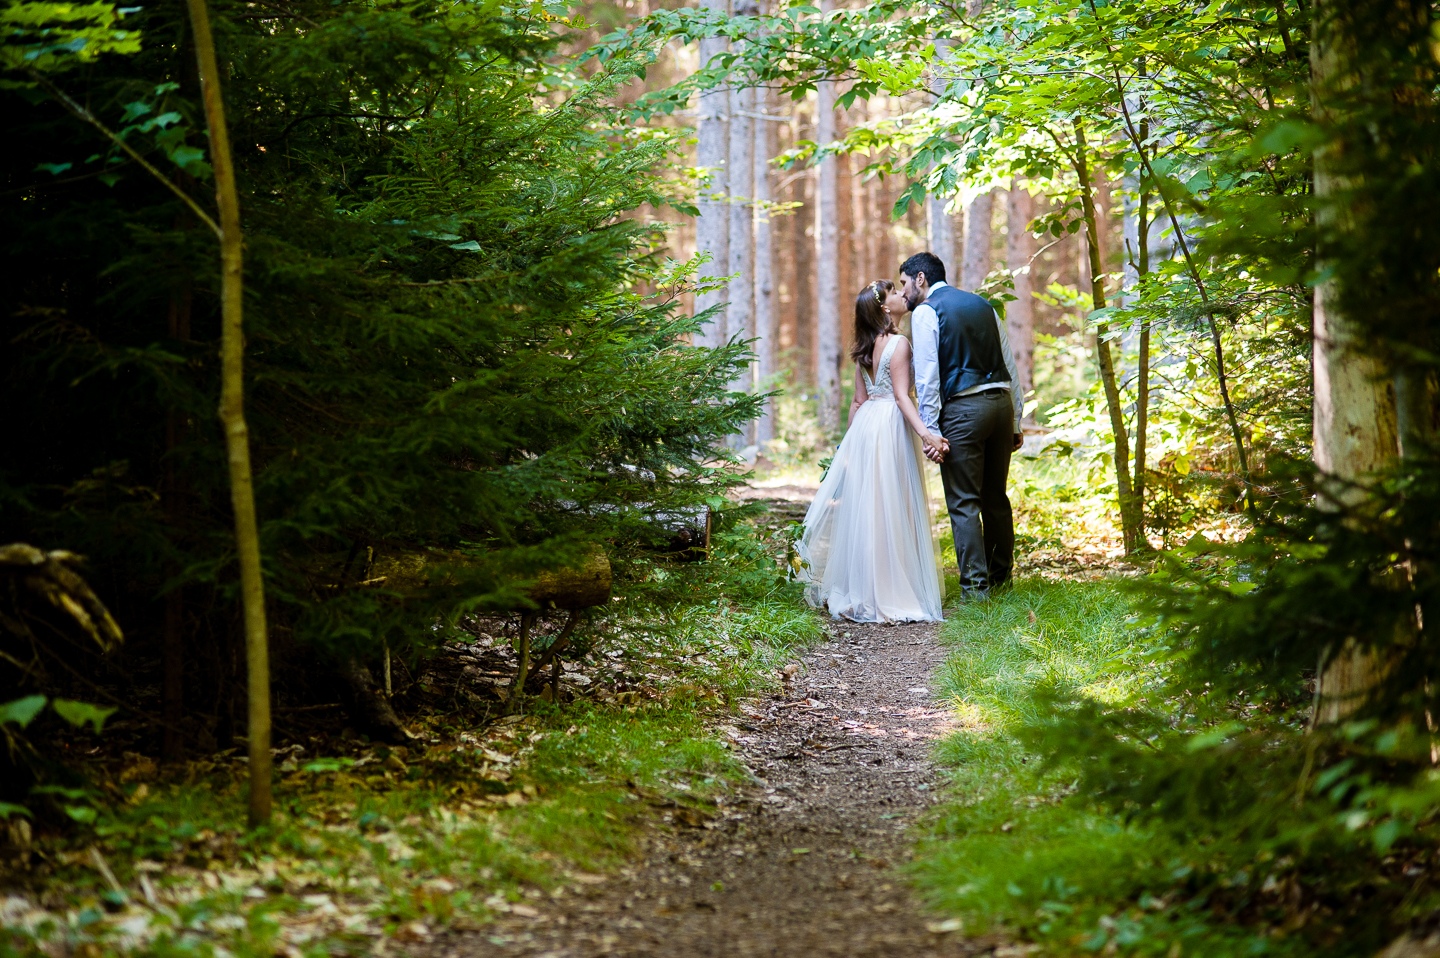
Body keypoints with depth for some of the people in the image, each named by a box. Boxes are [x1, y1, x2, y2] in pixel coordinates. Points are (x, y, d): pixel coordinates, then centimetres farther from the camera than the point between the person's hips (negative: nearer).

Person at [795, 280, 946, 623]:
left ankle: (861, 591, 16)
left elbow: (859, 399, 14)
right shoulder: (898, 343, -11)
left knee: (864, 508, 10)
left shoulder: (865, 347, 12)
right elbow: (901, 395, -17)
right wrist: (924, 433, -24)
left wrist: (851, 438, 20)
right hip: (891, 425, -8)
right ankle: (890, 591, -1)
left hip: (865, 423, 8)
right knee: (890, 509, -4)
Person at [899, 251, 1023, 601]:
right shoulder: (983, 305, 17)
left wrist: (930, 430, -11)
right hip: (1001, 401, 7)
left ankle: (975, 586, -3)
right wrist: (1016, 421, 19)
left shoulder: (925, 312, -2)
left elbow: (927, 376, -10)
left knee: (963, 503, -2)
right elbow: (1009, 365, 17)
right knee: (996, 497, 16)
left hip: (962, 408, -7)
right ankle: (1001, 577, 24)